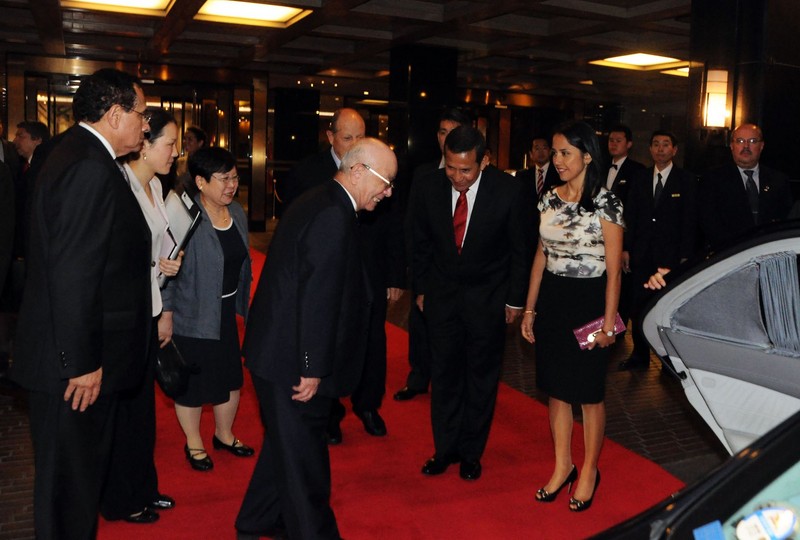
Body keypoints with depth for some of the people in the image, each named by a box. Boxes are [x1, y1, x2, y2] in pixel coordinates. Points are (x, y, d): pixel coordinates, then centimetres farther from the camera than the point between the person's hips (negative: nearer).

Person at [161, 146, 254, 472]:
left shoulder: (236, 212, 3)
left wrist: (242, 305, 15)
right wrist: (165, 315, -15)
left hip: (226, 312, 7)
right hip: (191, 315, -6)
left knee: (230, 375, 15)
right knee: (192, 382, 9)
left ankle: (224, 434, 37)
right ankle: (193, 443, 30)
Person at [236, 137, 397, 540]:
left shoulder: (319, 202, 11)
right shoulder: (334, 216, -21)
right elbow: (318, 298, -25)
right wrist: (313, 368, -21)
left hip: (276, 351, 11)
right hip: (292, 360, -11)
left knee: (285, 443, 24)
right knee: (303, 455, 5)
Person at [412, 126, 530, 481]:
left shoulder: (507, 190, -16)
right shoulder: (430, 190, -10)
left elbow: (519, 248, -6)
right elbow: (420, 245, 5)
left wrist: (515, 299, -3)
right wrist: (421, 289, 8)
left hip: (488, 296, -2)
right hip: (442, 294, 2)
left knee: (482, 375, 10)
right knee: (444, 373, 8)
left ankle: (471, 452, 26)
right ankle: (445, 448, 25)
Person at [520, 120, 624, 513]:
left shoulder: (606, 203, -10)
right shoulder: (549, 199, 6)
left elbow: (614, 269, -9)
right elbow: (541, 256, 10)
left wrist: (608, 322, -12)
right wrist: (529, 309, 9)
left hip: (587, 302, -5)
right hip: (551, 300, 5)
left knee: (589, 392, 8)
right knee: (555, 387, 13)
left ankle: (589, 471, 27)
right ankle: (562, 465, 30)